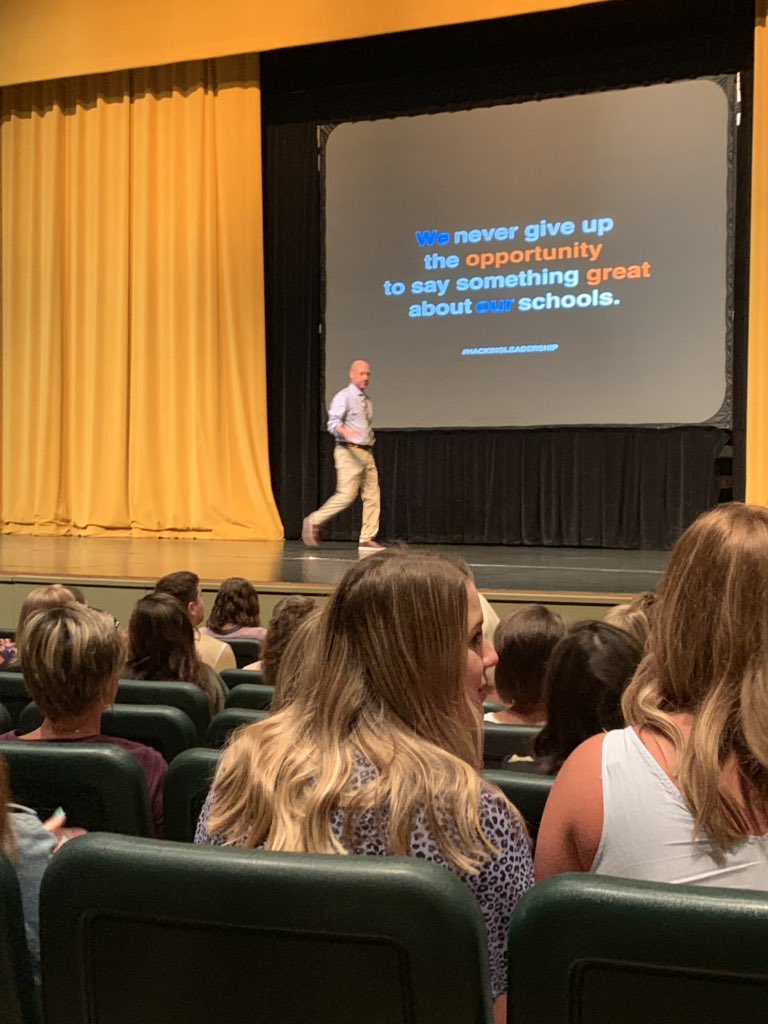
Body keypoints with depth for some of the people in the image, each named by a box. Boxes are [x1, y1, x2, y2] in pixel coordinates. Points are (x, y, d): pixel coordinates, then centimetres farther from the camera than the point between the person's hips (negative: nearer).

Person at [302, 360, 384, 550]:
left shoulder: (366, 400, 19)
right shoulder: (344, 397, -7)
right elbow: (333, 422, -20)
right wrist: (344, 431, -38)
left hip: (366, 452, 8)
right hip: (349, 451, -8)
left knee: (372, 496, 1)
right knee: (346, 495, -14)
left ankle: (367, 538, 4)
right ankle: (313, 522, 0)